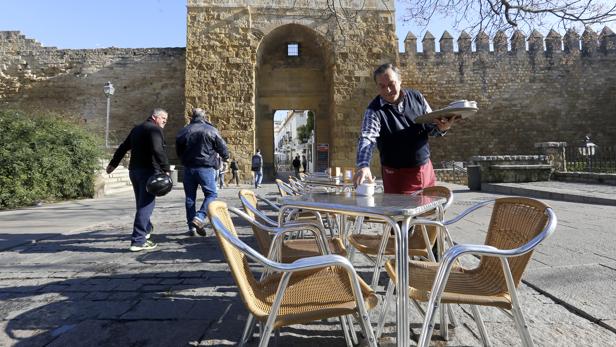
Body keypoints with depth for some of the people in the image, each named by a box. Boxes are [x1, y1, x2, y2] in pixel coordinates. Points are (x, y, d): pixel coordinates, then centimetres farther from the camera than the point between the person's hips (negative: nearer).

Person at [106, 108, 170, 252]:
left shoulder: (137, 129, 20)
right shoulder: (155, 129, -8)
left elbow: (123, 147, 26)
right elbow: (158, 150, -25)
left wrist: (113, 164, 34)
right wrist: (166, 169, -27)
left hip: (134, 170, 9)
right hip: (149, 170, -9)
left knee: (142, 202, 21)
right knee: (146, 204, -10)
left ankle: (146, 229, 38)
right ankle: (138, 240, -14)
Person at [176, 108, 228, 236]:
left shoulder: (183, 131, 7)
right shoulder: (211, 130, -4)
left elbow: (178, 151, 16)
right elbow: (222, 147, 2)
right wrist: (225, 157, 22)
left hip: (188, 168, 4)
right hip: (206, 168, -4)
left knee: (190, 197, 11)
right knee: (211, 194, 3)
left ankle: (191, 226, 14)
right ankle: (199, 217, -18)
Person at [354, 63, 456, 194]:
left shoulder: (417, 97, -1)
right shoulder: (374, 111, -14)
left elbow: (431, 126, 8)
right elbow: (367, 139, -27)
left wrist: (441, 128, -15)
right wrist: (364, 165, -45)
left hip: (426, 168, 5)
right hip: (397, 175, -4)